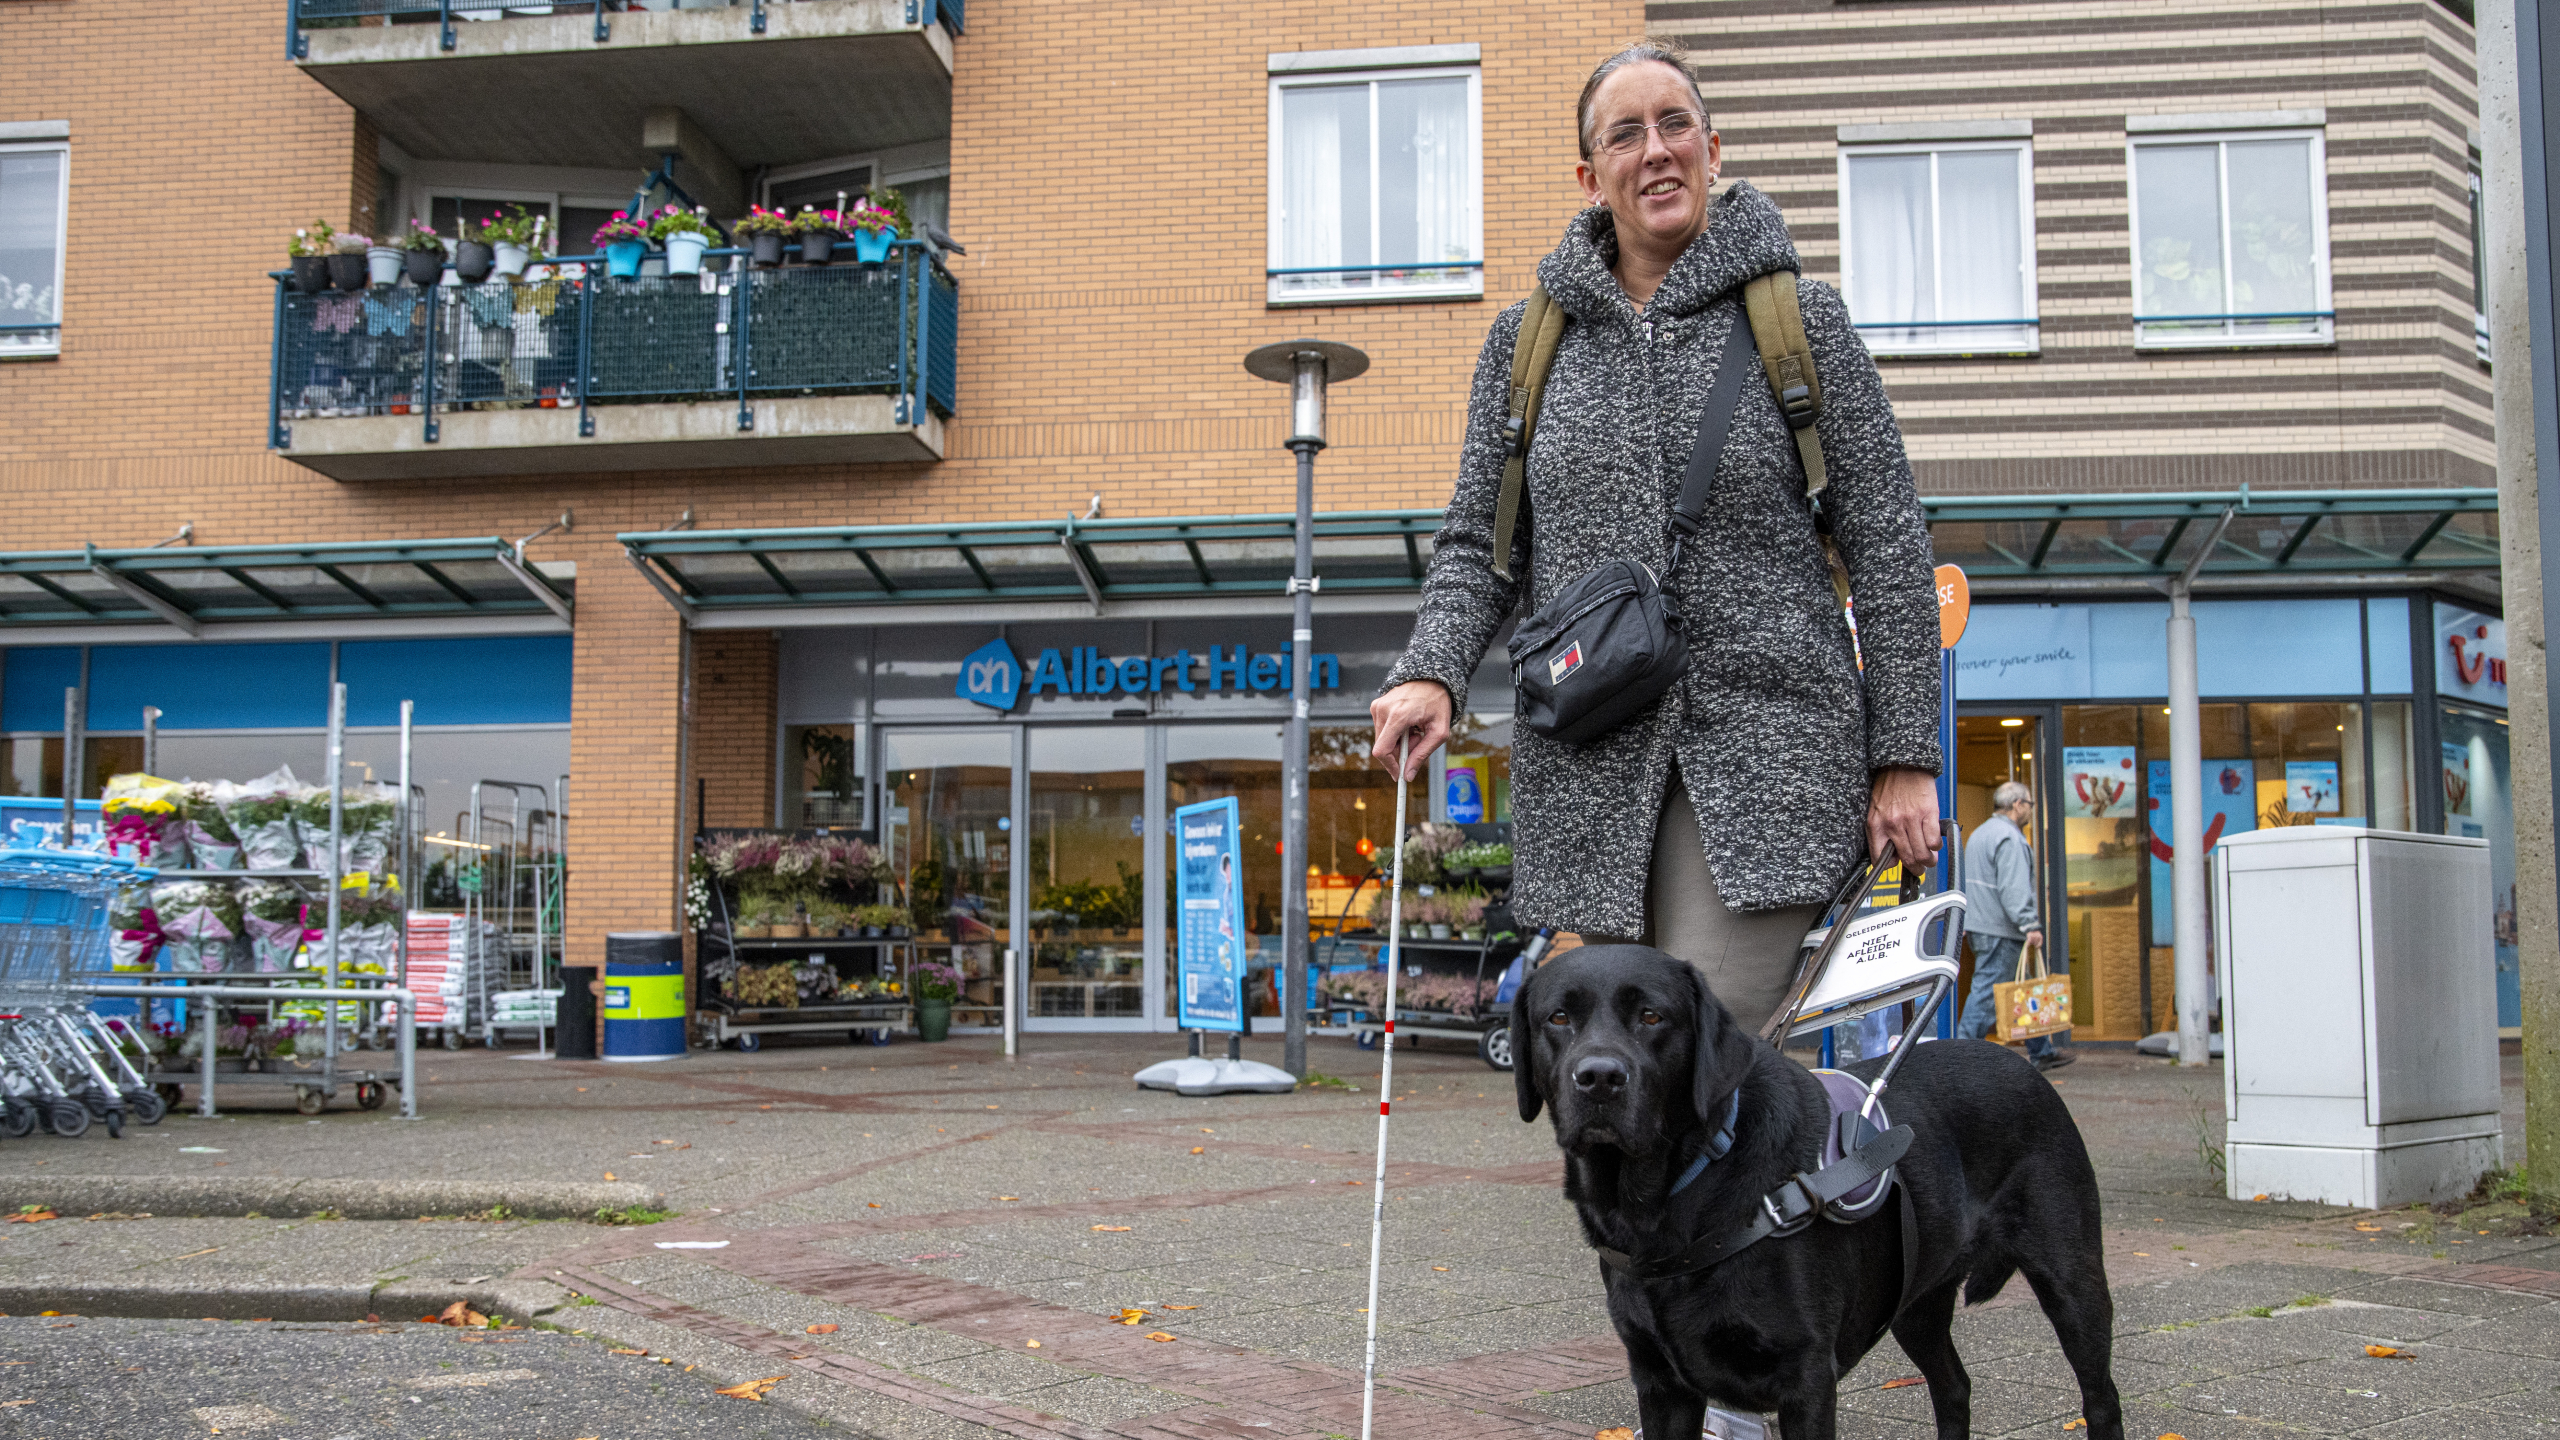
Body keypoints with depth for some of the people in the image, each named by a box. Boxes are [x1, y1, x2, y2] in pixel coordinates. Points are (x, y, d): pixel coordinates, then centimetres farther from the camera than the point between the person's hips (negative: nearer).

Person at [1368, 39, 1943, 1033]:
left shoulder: (1800, 320, 5)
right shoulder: (1529, 339, 12)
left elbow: (1887, 546, 4)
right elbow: (1479, 542, 13)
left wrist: (1905, 756, 0)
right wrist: (1433, 671, -7)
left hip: (1765, 742, -3)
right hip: (1589, 761, 4)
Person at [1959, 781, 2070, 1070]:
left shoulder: (1981, 834, 20)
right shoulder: (2009, 839, -14)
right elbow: (2013, 888, -23)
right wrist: (2030, 924, -24)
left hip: (1979, 925, 10)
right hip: (1999, 930, -10)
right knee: (1988, 991, -9)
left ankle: (2042, 1052, 22)